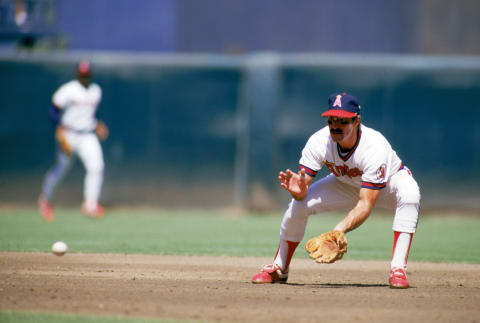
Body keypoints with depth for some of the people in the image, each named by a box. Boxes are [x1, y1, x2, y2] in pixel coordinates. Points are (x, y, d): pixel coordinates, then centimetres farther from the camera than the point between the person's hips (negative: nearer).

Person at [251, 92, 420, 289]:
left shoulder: (375, 147, -40)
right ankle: (278, 270, 5)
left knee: (409, 194, -37)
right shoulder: (319, 142, -28)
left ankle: (397, 269, -37)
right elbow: (303, 191, -25)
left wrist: (341, 229, -59)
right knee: (298, 203, -18)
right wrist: (298, 190, -50)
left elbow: (365, 205, -42)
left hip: (390, 180, -3)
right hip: (346, 184, 3)